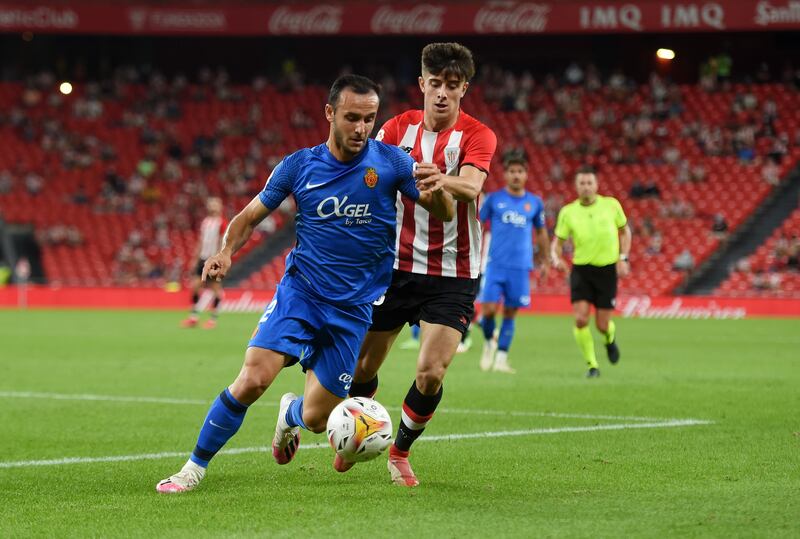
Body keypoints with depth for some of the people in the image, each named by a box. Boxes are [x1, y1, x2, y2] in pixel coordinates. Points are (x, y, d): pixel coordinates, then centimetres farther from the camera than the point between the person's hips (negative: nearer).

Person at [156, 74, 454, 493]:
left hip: (353, 309, 1)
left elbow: (445, 214, -5)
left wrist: (436, 191, -29)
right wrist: (226, 251, -13)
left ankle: (291, 413, 40)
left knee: (317, 418, 1)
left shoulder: (389, 161, -5)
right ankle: (195, 466, -7)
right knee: (253, 378, -23)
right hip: (299, 292, 0)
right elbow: (250, 216, 8)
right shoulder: (299, 166, -2)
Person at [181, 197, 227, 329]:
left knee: (216, 288, -2)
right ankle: (193, 317, 6)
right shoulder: (205, 222, 13)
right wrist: (196, 257, 15)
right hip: (203, 258, 6)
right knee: (195, 285, -1)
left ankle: (213, 319, 5)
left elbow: (223, 243, -11)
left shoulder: (222, 223, -6)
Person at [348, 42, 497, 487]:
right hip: (395, 266, 3)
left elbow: (470, 187, -27)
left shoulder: (477, 136, -8)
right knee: (362, 366, 6)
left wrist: (439, 181, -49)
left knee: (430, 374, -14)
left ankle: (400, 451, 13)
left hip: (453, 274, -3)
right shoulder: (398, 128, 3)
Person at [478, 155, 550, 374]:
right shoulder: (494, 199, 2)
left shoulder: (535, 203, 8)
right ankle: (489, 341, 18)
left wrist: (545, 261, 16)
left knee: (510, 314, 2)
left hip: (520, 267, 1)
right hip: (495, 265, -1)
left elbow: (541, 233, 18)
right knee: (488, 310, -10)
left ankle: (501, 358, 8)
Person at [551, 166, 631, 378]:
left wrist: (623, 258, -1)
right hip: (581, 270, 0)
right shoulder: (568, 212, -4)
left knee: (602, 325, 0)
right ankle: (592, 365, 1)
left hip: (607, 270, 0)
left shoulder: (611, 205, -4)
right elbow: (557, 242, 3)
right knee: (580, 319, -16)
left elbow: (625, 231, 11)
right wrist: (556, 258, -19)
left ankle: (610, 339, 39)